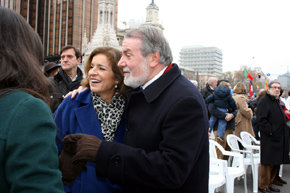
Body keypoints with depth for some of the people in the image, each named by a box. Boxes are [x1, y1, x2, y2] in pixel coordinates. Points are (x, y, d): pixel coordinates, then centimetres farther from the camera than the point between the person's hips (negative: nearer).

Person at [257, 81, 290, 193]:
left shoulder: (277, 102, 19)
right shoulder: (264, 101, -10)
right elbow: (261, 119, -19)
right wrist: (271, 131, -20)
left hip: (279, 139, 9)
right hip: (269, 139, -9)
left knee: (276, 163, 12)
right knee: (267, 163, -3)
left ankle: (269, 184, 23)